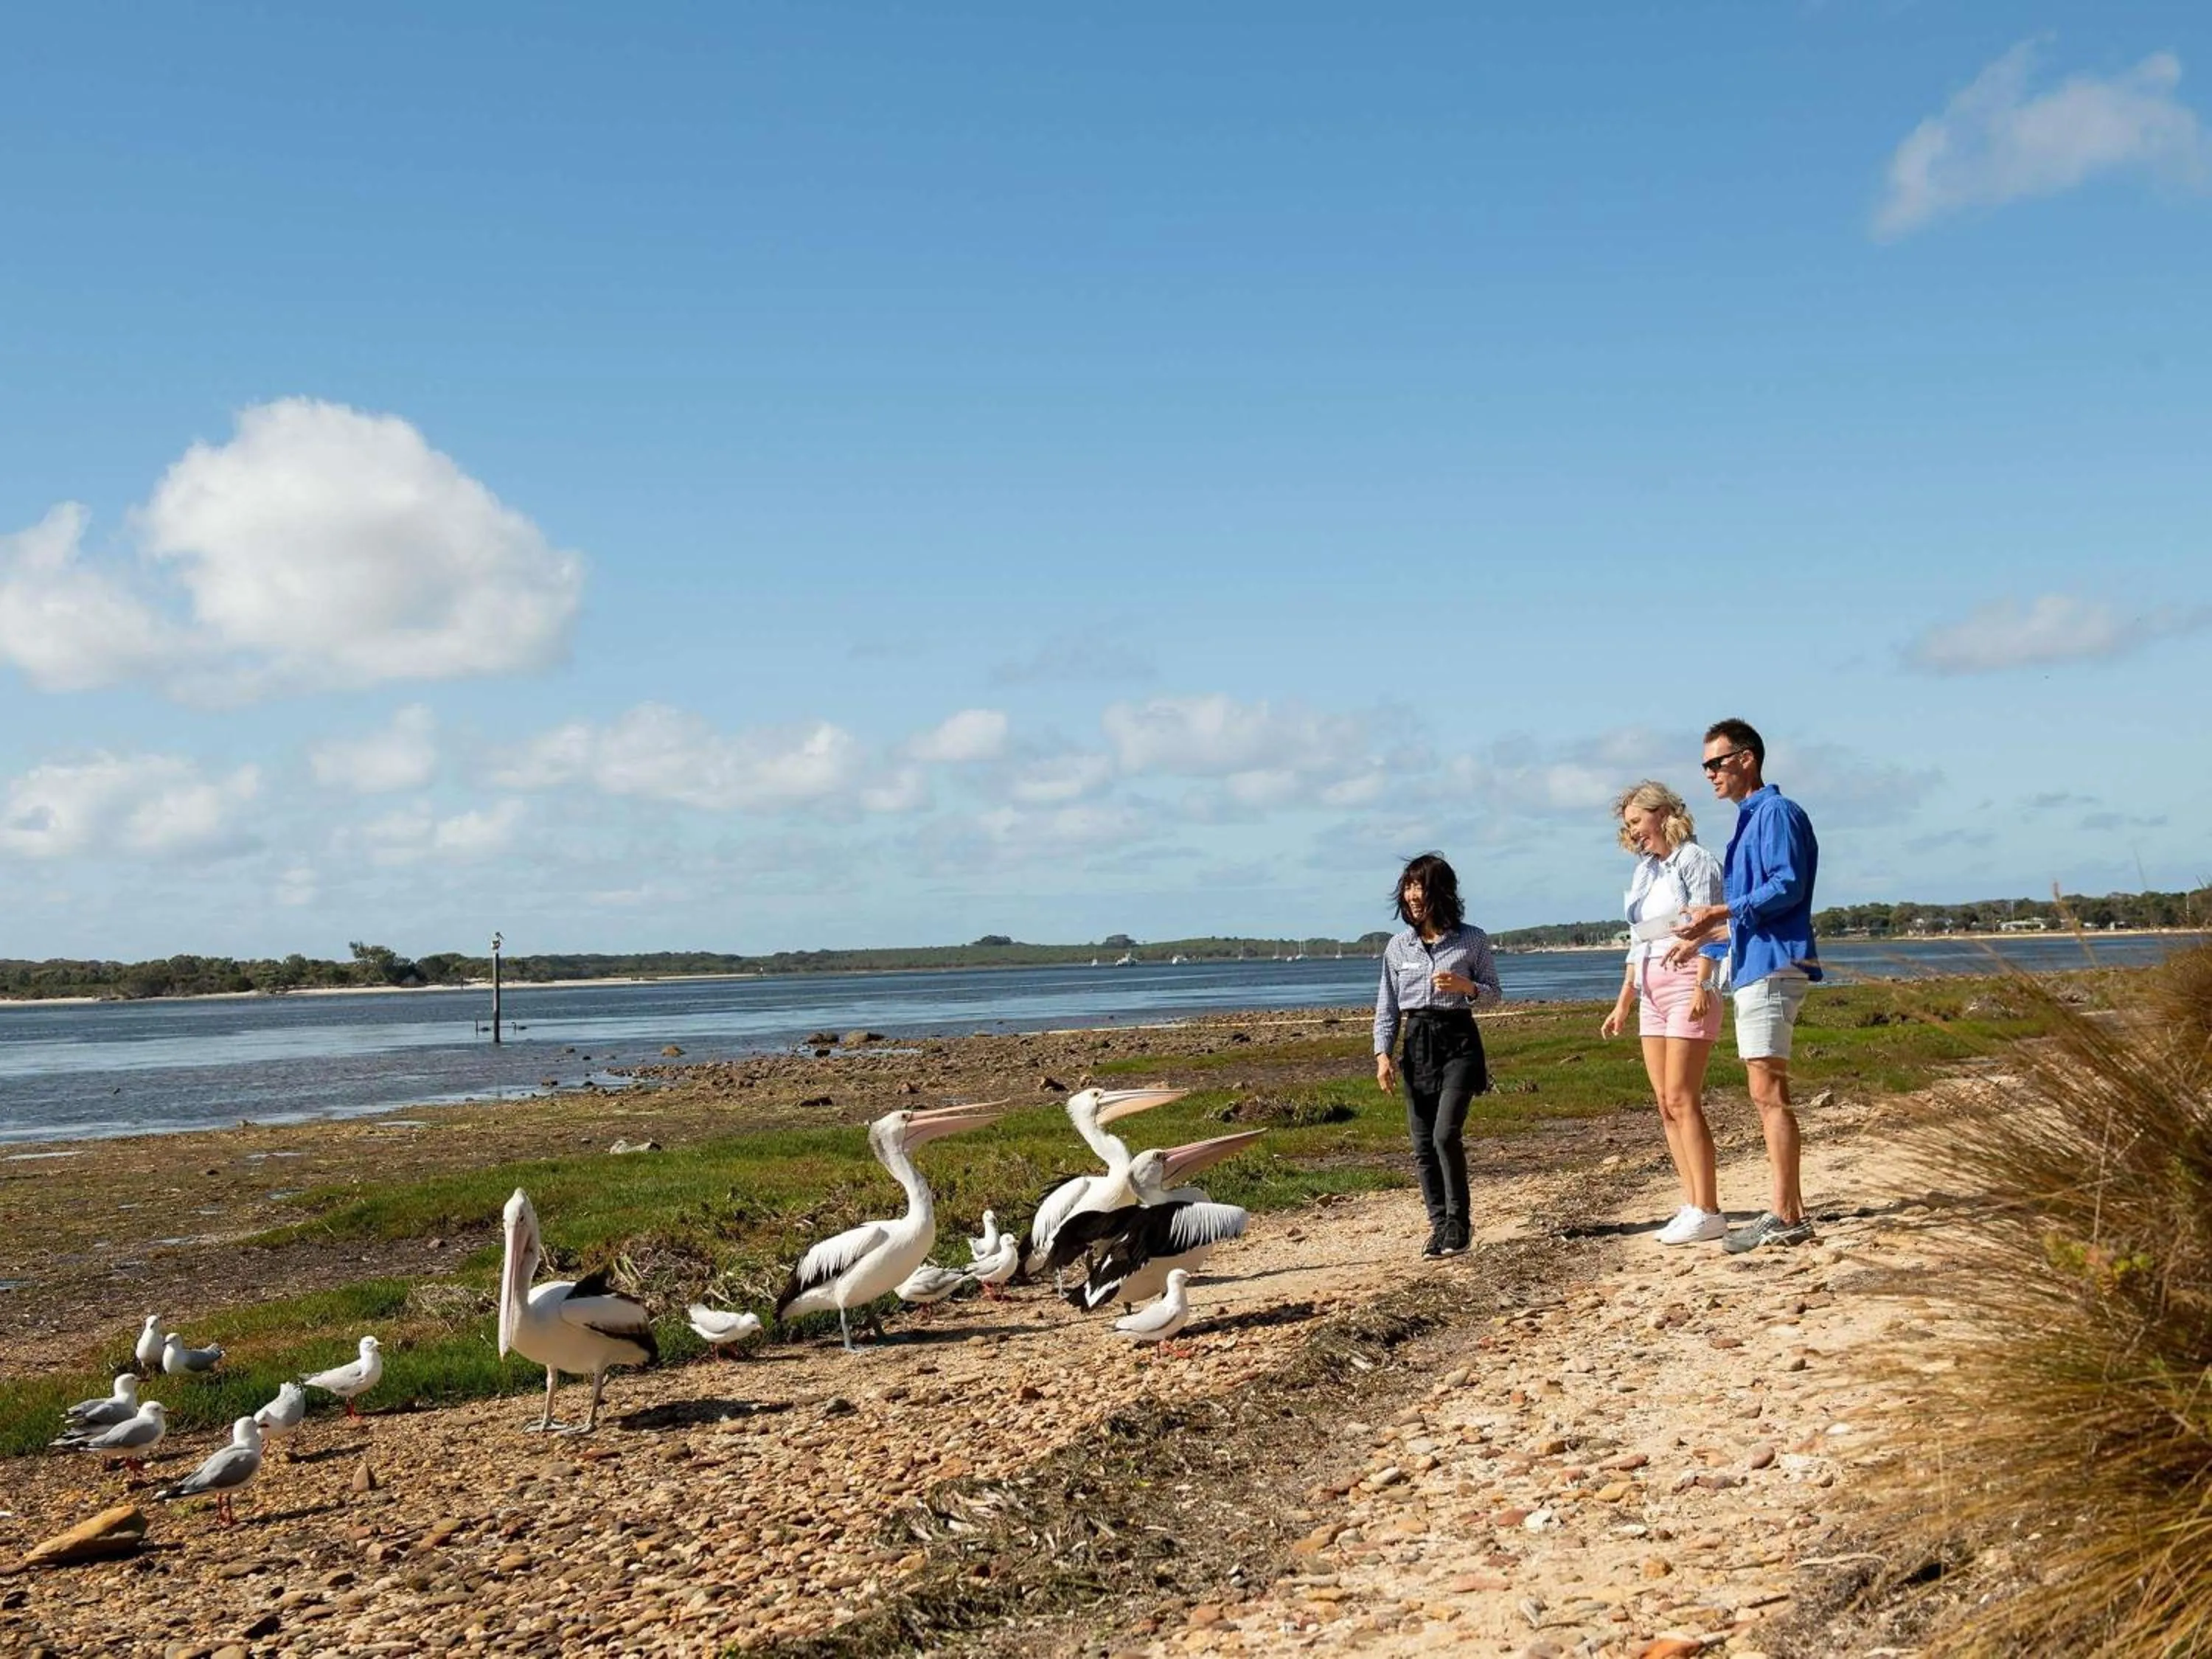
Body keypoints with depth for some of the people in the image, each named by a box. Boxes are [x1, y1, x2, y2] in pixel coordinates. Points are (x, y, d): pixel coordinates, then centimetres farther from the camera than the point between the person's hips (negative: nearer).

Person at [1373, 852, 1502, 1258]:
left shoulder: (1472, 940, -1)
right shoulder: (1398, 947, 7)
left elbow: (1495, 994, 6)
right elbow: (1387, 1007, 9)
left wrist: (1466, 986, -15)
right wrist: (1383, 1054, -2)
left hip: (1458, 1041, -4)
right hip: (1417, 1045, 4)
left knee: (1446, 1134, -16)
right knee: (1422, 1145, 2)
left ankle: (1458, 1222, -2)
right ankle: (1439, 1224, 12)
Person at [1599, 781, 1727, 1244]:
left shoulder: (1695, 861, -4)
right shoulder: (1645, 871, 18)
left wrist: (1701, 987, -22)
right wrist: (1623, 1002, 20)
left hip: (1687, 982, -8)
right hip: (1650, 990, 8)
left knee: (1682, 1100, -12)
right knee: (1666, 1104, 3)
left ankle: (1707, 1212, -11)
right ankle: (1692, 1206, 6)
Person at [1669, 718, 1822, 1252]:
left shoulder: (1777, 812, -8)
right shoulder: (1748, 821, 23)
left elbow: (1788, 887, -20)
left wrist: (1720, 913, -21)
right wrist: (1703, 937, 24)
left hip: (1773, 967, -10)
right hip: (1753, 966, 11)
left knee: (1768, 1093, -11)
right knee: (1767, 1096, 10)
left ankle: (1784, 1216, -10)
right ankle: (1789, 1211, 13)